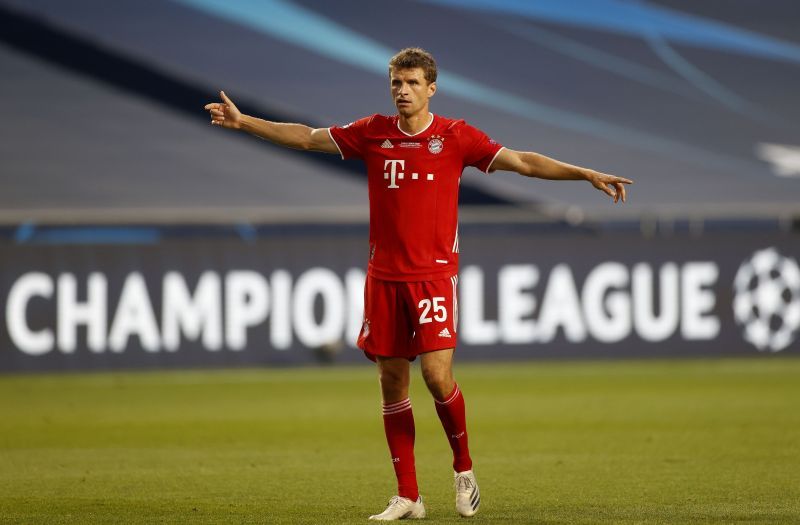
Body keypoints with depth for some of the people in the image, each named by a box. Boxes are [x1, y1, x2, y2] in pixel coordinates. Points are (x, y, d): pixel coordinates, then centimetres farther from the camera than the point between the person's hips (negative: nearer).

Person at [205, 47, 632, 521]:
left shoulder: (456, 136, -2)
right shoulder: (372, 133, 5)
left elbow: (522, 162, -4)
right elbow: (306, 138, 12)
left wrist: (587, 174, -12)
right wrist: (243, 121, 8)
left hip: (434, 274, -3)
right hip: (384, 277, 3)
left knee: (437, 374, -15)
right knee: (392, 381, 3)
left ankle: (464, 468, 10)